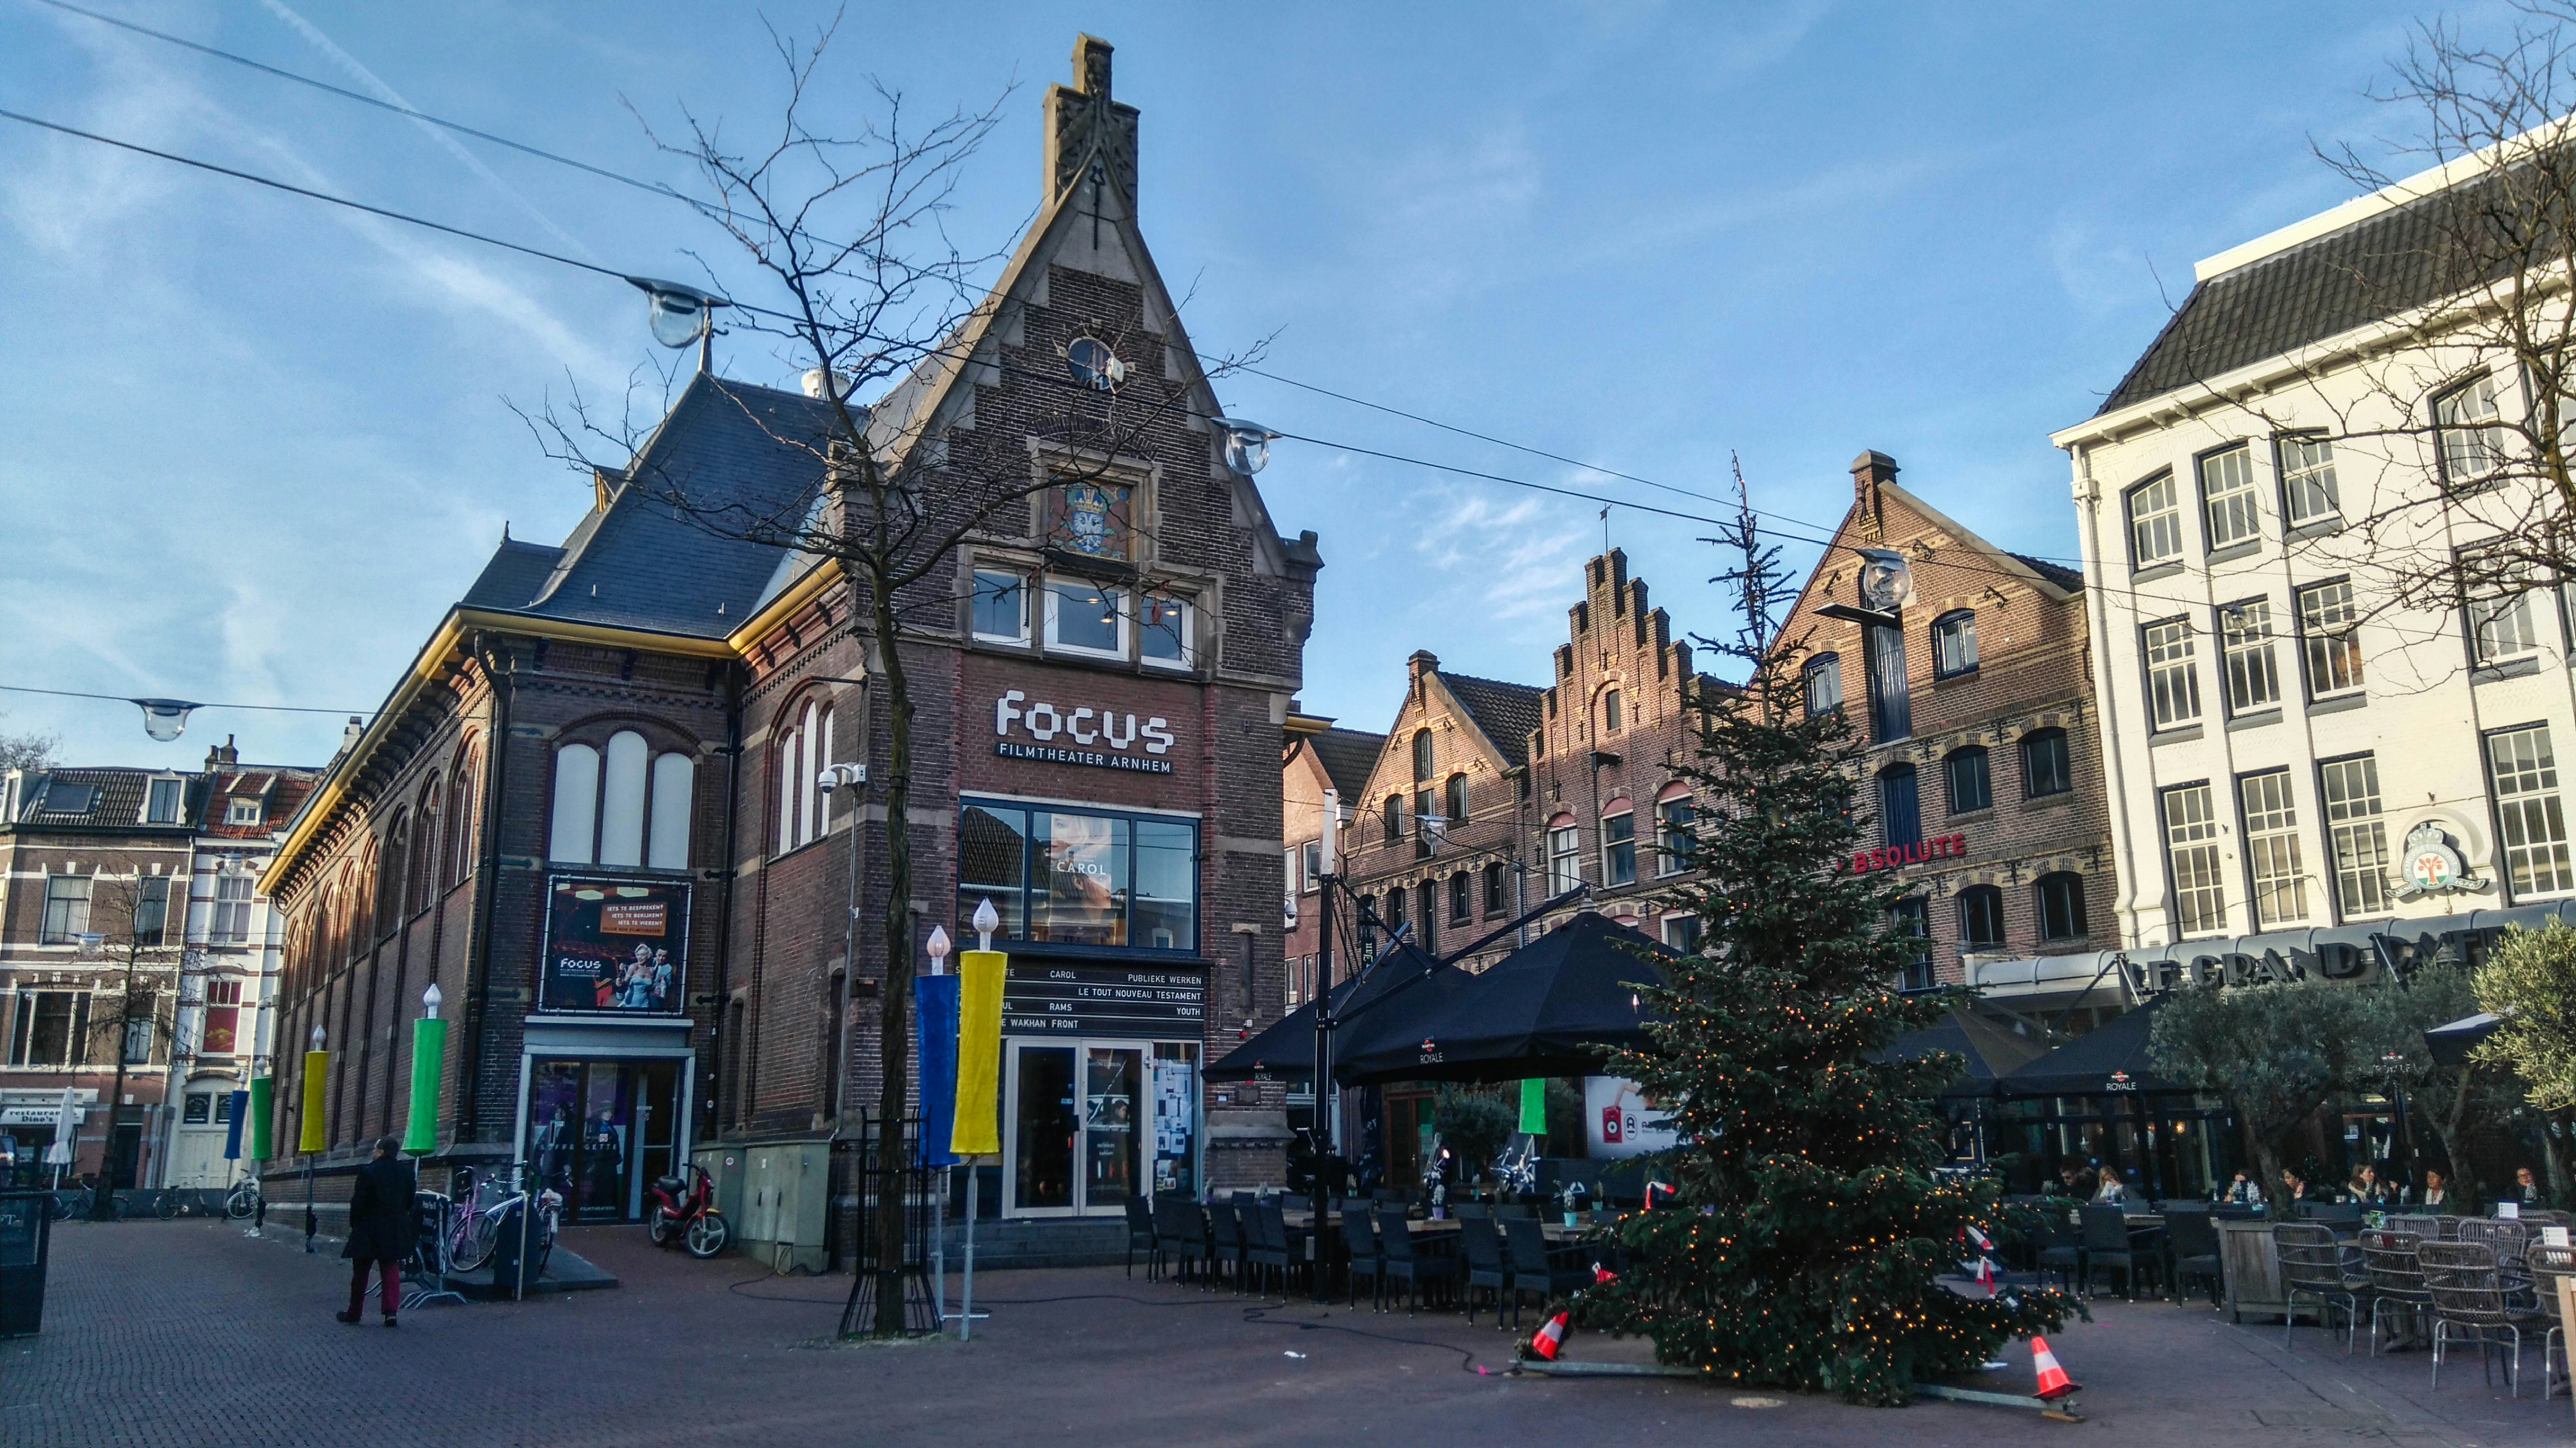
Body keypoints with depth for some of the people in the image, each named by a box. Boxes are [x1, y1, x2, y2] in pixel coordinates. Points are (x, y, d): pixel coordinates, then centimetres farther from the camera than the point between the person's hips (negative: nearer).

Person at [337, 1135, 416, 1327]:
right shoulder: (407, 1171, 1)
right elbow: (411, 1201, 6)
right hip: (396, 1231, 3)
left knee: (360, 1273, 11)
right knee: (391, 1271, 6)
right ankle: (391, 1313, -5)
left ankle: (354, 1314, 19)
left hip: (369, 1230, -3)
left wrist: (354, 1225, 2)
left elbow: (359, 1202, -11)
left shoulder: (368, 1172, -13)